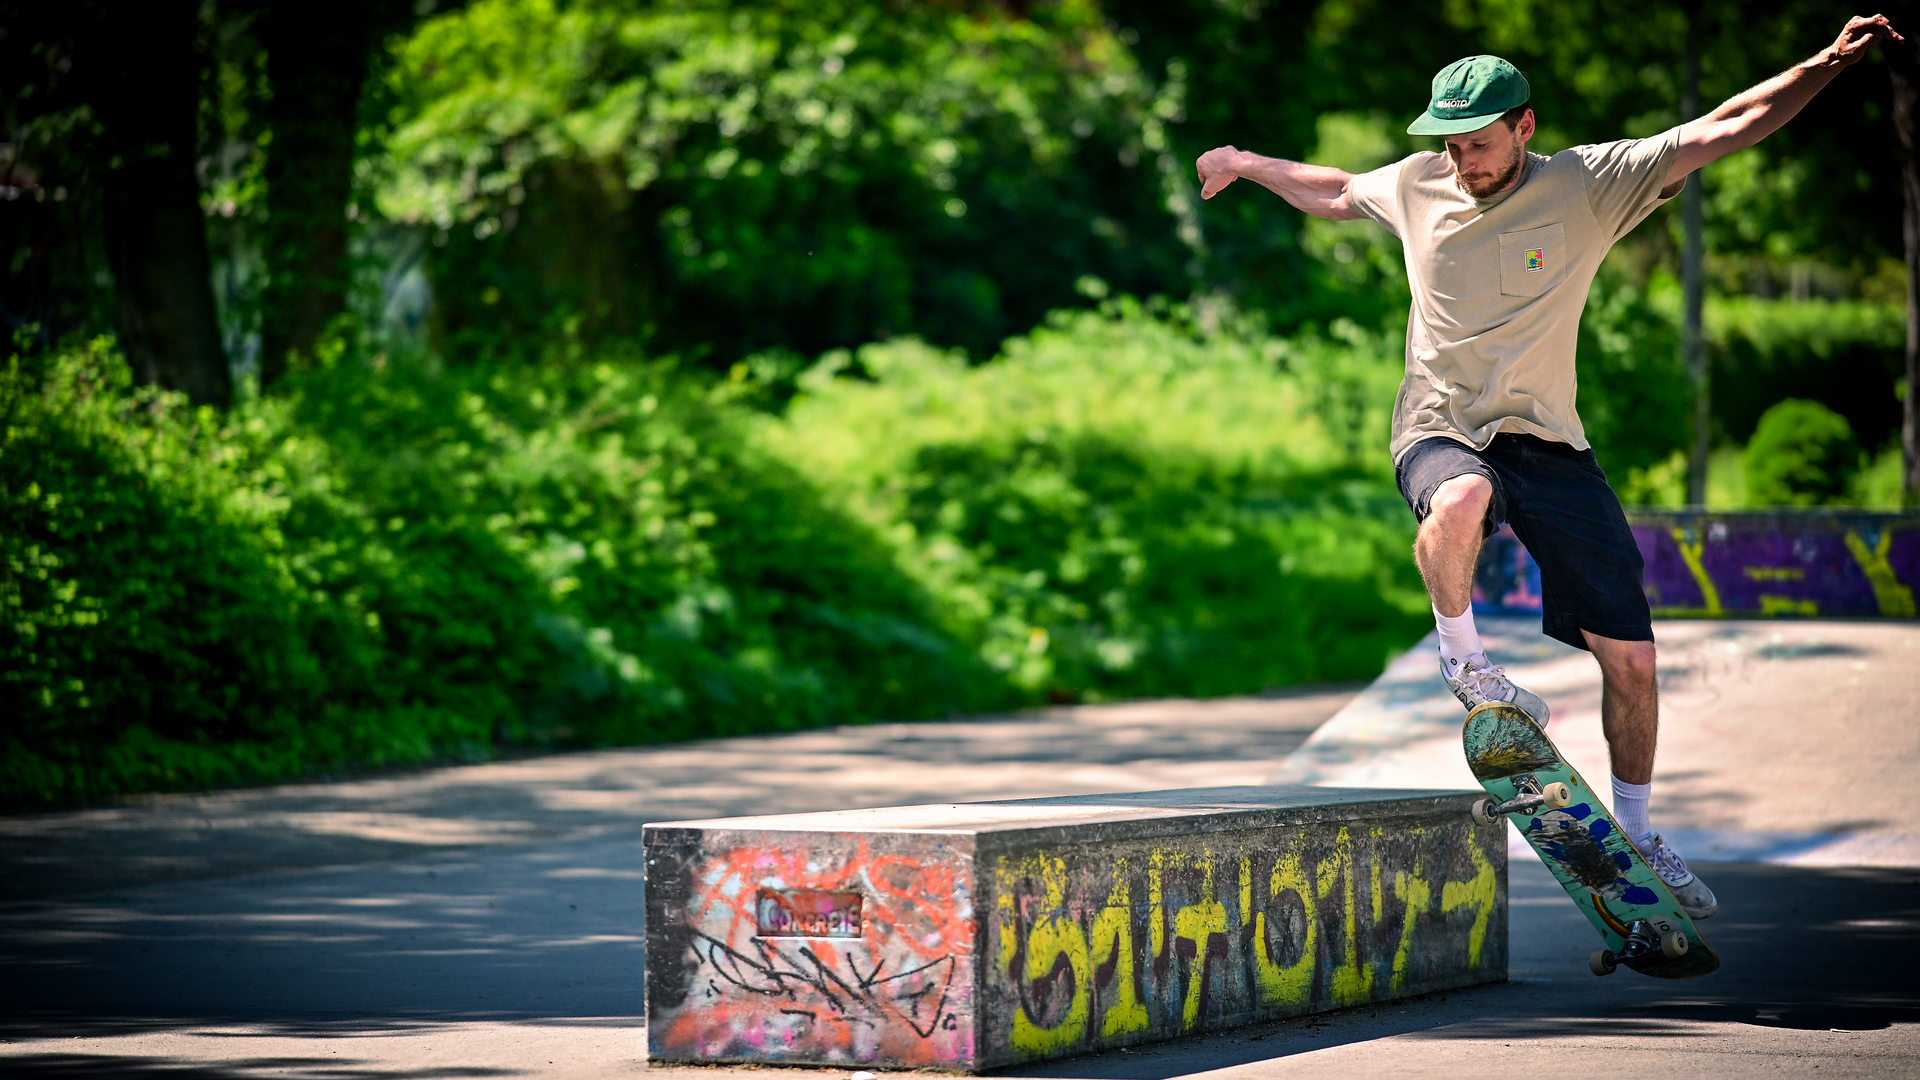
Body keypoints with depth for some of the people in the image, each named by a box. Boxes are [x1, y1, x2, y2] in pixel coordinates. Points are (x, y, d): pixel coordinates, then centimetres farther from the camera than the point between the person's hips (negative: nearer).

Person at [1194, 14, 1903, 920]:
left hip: (1550, 444, 1)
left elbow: (1728, 128, -9)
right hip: (1441, 432, 0)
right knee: (1462, 500, -41)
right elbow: (1334, 192, 26)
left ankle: (1635, 835, 21)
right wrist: (1246, 164, 37)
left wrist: (1830, 63, -19)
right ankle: (1461, 657, -12)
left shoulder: (1589, 183, -4)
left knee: (1630, 657, -1)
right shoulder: (1415, 186, 3)